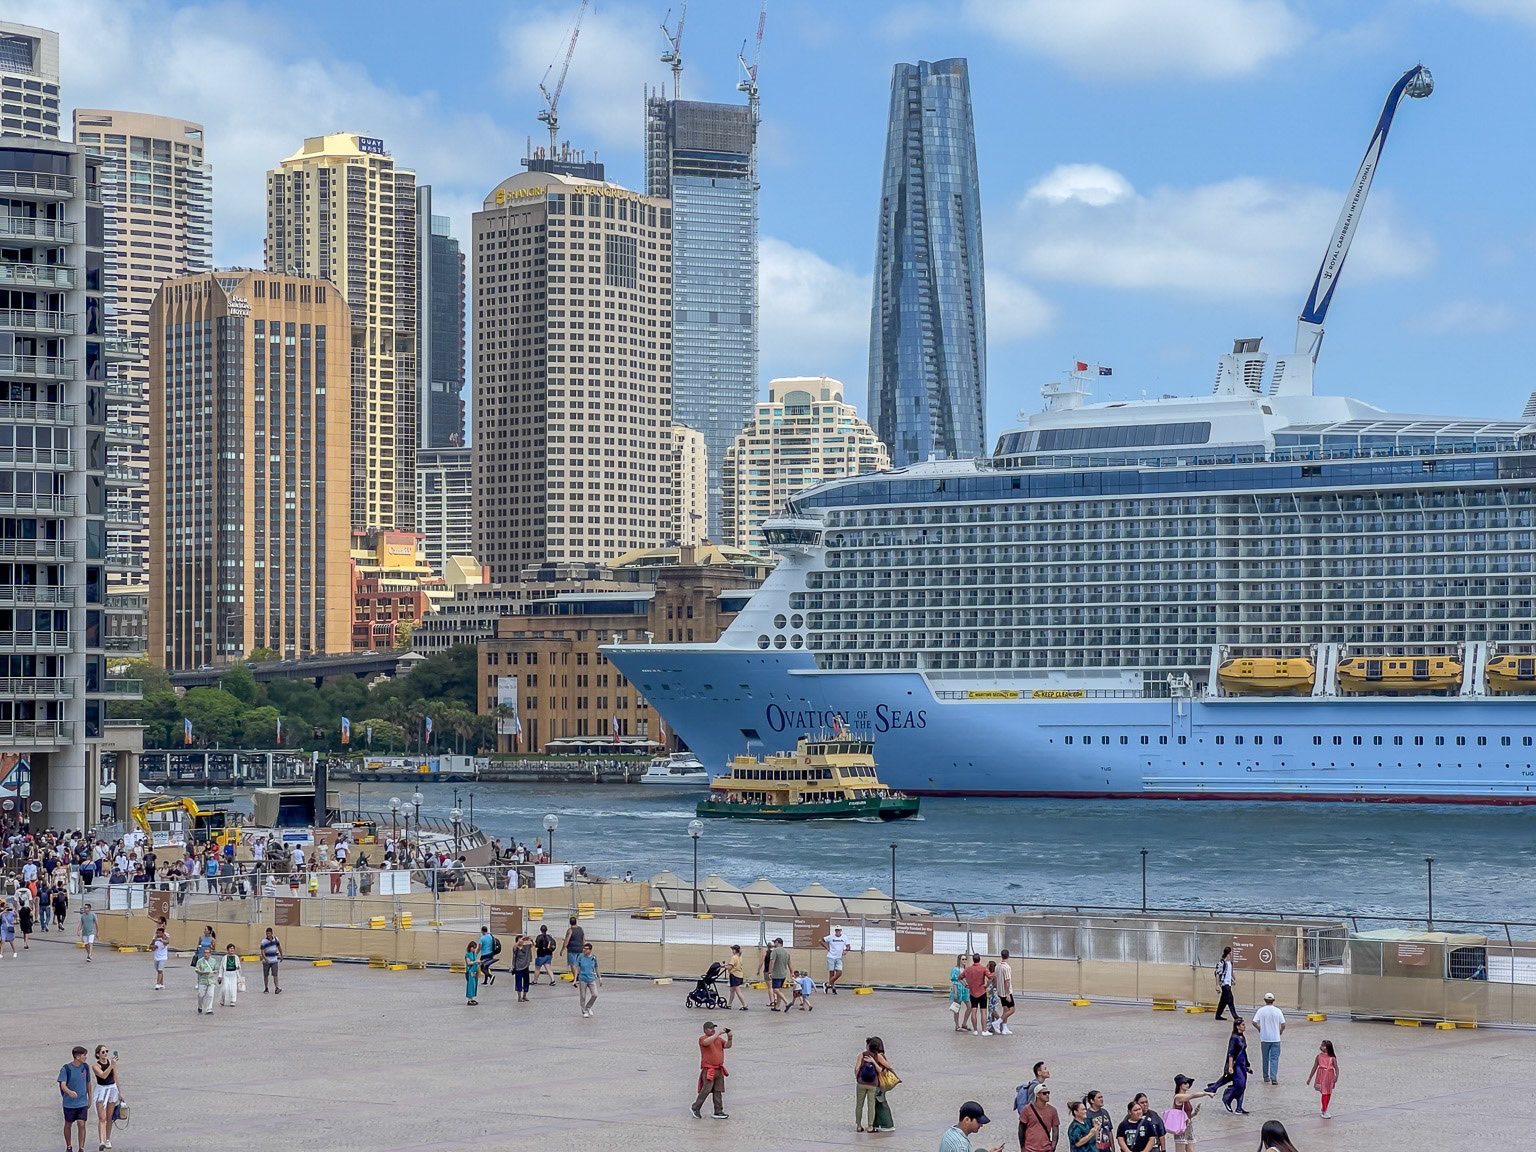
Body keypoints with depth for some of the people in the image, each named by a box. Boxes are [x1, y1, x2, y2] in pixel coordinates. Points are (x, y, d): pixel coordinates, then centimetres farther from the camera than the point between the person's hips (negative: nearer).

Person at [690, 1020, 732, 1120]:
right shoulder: (702, 1039, -4)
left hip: (719, 1070, 6)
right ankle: (695, 1108, 5)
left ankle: (718, 1112, 8)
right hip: (708, 1070, -6)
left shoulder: (719, 1039, 16)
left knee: (718, 1091, 5)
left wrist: (729, 1037, -11)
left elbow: (727, 1045, 7)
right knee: (706, 1090, -10)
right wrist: (718, 1034, -27)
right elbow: (706, 1042, -26)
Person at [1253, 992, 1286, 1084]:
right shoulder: (1278, 1011, -5)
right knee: (1274, 1058, 0)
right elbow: (1283, 1024, -5)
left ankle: (1266, 1077, 21)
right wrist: (1281, 1031, 14)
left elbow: (1254, 1022, -10)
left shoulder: (1261, 1011, -5)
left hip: (1264, 1038, 1)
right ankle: (1273, 1077, -13)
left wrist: (1259, 1029, 8)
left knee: (1265, 1058, 13)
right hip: (1275, 1038, -1)